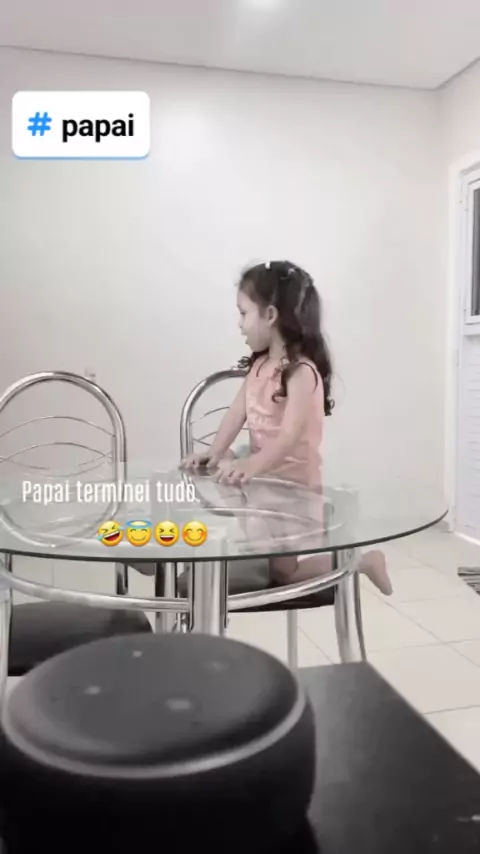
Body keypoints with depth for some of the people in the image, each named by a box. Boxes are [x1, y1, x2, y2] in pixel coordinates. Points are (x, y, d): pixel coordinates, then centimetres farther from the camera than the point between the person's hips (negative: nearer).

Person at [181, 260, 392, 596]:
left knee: (282, 572, 3)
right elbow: (237, 413, -6)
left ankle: (361, 560, 16)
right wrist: (214, 453, -22)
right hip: (265, 479, 7)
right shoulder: (259, 366, 3)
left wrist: (251, 465, -49)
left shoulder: (302, 372, -23)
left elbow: (290, 436, -33)